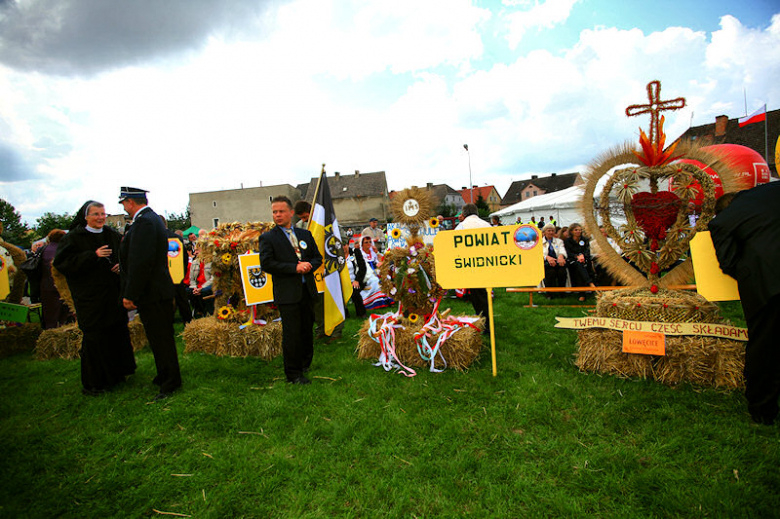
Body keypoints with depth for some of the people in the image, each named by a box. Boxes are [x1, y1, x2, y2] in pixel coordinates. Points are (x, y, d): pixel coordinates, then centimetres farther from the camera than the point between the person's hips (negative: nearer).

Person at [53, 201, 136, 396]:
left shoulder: (113, 235, 9)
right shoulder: (73, 237, -3)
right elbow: (63, 263, -10)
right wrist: (93, 256, -20)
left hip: (113, 294, 5)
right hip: (90, 297, -5)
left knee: (117, 332, 9)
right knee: (95, 337, -2)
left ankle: (115, 373, 24)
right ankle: (92, 383, 12)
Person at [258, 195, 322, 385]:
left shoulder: (305, 234, 13)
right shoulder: (267, 238, -1)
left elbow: (317, 257, 15)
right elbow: (267, 264, -12)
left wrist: (309, 266, -8)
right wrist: (295, 268, -17)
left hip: (307, 290, 5)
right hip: (287, 293, -5)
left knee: (307, 329, 15)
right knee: (291, 332, -2)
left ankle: (305, 363, 36)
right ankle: (293, 374, 11)